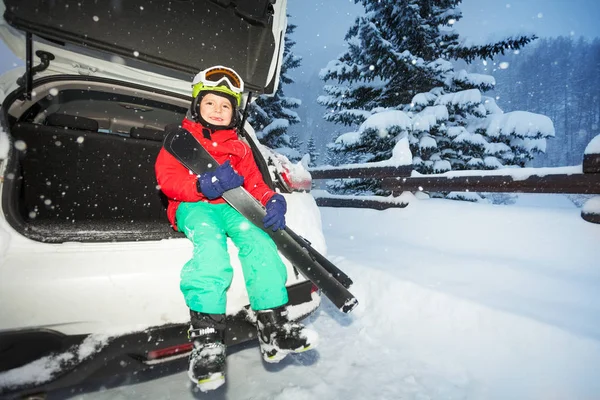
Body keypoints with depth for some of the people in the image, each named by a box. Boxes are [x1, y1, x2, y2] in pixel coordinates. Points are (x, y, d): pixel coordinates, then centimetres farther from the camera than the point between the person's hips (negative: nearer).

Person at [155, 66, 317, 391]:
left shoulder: (240, 148, 25)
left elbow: (255, 183, 13)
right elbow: (166, 177, 0)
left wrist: (273, 201, -11)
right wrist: (203, 185, -20)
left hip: (232, 207, 3)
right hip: (193, 206, -2)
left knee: (256, 237, -30)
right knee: (210, 241, -37)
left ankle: (273, 327, -30)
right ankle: (207, 338, -40)